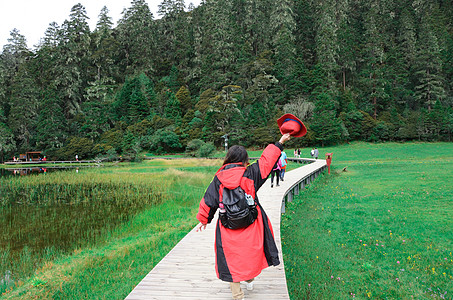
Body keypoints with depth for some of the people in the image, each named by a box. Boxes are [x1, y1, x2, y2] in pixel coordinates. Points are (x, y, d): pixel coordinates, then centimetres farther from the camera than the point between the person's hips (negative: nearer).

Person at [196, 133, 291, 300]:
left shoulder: (218, 178, -4)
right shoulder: (250, 174, -8)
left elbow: (209, 201, 1)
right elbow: (266, 161, 3)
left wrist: (203, 220, 16)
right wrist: (280, 143, 16)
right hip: (251, 227, 0)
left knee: (232, 259, 10)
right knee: (250, 252, 23)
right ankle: (249, 280, 42)